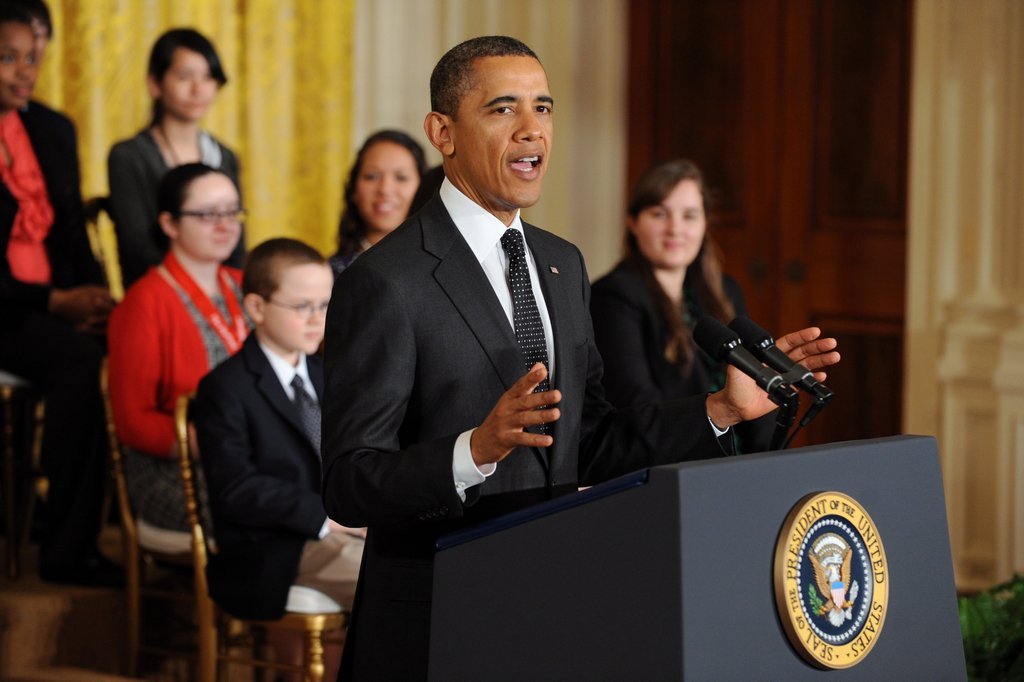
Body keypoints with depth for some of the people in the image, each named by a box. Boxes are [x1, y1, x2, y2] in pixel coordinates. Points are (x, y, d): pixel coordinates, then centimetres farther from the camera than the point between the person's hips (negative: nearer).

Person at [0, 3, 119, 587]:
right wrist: (56, 302, -18)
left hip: (59, 301, 6)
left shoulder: (54, 131, 14)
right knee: (81, 360, -34)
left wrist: (95, 298, -2)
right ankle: (68, 549, -26)